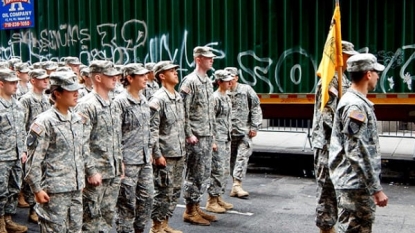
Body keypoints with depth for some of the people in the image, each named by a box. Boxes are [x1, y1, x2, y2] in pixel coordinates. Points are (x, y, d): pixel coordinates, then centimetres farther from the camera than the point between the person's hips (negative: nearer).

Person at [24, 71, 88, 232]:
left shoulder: (77, 120, 9)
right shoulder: (45, 121, -12)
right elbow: (34, 159, -12)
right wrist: (37, 189, -12)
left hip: (76, 189, 7)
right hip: (54, 190, -7)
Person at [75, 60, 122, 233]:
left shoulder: (113, 106, 12)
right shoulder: (86, 105, -14)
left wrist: (119, 165, 16)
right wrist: (91, 171, -19)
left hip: (114, 173, 8)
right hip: (96, 173, -8)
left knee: (108, 216, 16)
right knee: (92, 218, 1)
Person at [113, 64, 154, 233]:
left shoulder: (144, 101, 11)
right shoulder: (120, 102, -12)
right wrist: (119, 161, -16)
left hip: (145, 160, 8)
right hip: (128, 161, -8)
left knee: (147, 197, 13)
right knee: (127, 203, 2)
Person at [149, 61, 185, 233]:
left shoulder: (179, 97, 13)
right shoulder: (158, 99, -11)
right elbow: (152, 130, -15)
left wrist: (183, 149, 16)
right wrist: (157, 154, -18)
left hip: (179, 154, 8)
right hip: (165, 155, -8)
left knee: (175, 191, 13)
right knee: (164, 191, -1)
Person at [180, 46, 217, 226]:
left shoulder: (208, 81, 14)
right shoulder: (190, 81, -12)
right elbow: (183, 110, -16)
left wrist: (212, 133, 16)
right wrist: (189, 134, -18)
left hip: (207, 136, 9)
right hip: (195, 137, -8)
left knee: (204, 174, 13)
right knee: (194, 174, -1)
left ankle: (196, 207, 23)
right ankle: (190, 211, 9)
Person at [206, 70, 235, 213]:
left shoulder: (226, 97, 14)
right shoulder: (215, 98, -13)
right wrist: (212, 141, -19)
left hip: (226, 139, 9)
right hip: (218, 139, -9)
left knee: (225, 170, 13)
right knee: (217, 170, -6)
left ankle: (219, 198, 22)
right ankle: (211, 201, 3)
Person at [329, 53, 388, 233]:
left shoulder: (358, 102, 13)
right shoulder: (355, 105, -19)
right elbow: (358, 153, -23)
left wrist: (373, 186, 24)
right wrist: (376, 188, -21)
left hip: (361, 183, 10)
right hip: (354, 184, -10)